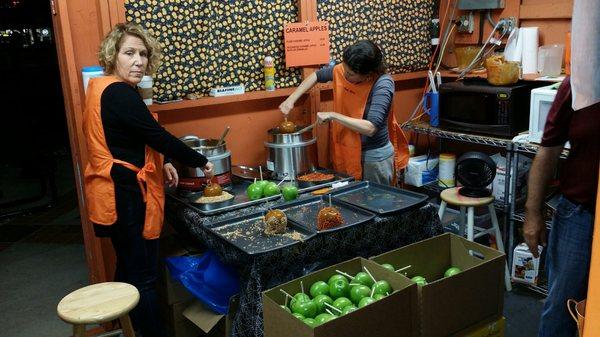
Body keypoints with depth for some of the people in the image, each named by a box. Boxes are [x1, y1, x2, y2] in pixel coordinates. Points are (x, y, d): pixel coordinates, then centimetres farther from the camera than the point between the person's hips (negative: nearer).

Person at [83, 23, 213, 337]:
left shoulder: (104, 89, 12)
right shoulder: (120, 93, -19)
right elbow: (158, 136, -20)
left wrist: (160, 165, 8)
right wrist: (202, 162, -8)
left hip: (117, 191, 11)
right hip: (126, 195, -11)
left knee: (128, 268, 21)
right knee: (143, 276, -1)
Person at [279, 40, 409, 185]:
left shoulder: (383, 84, -24)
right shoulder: (342, 70, -8)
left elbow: (370, 128, -32)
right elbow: (317, 75, 11)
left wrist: (332, 116, -28)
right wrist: (291, 99, 0)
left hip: (375, 157, -5)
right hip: (347, 152, 6)